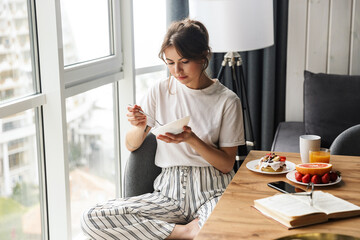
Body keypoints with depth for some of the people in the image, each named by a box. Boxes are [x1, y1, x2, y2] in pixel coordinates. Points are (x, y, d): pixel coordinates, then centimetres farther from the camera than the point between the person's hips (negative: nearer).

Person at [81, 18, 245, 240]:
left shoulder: (227, 100, -1)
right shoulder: (161, 91, 7)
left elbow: (227, 164, -1)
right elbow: (132, 146, 13)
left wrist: (191, 139, -16)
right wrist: (139, 127, -10)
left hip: (213, 192, -4)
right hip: (170, 191, 5)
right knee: (92, 219, -20)